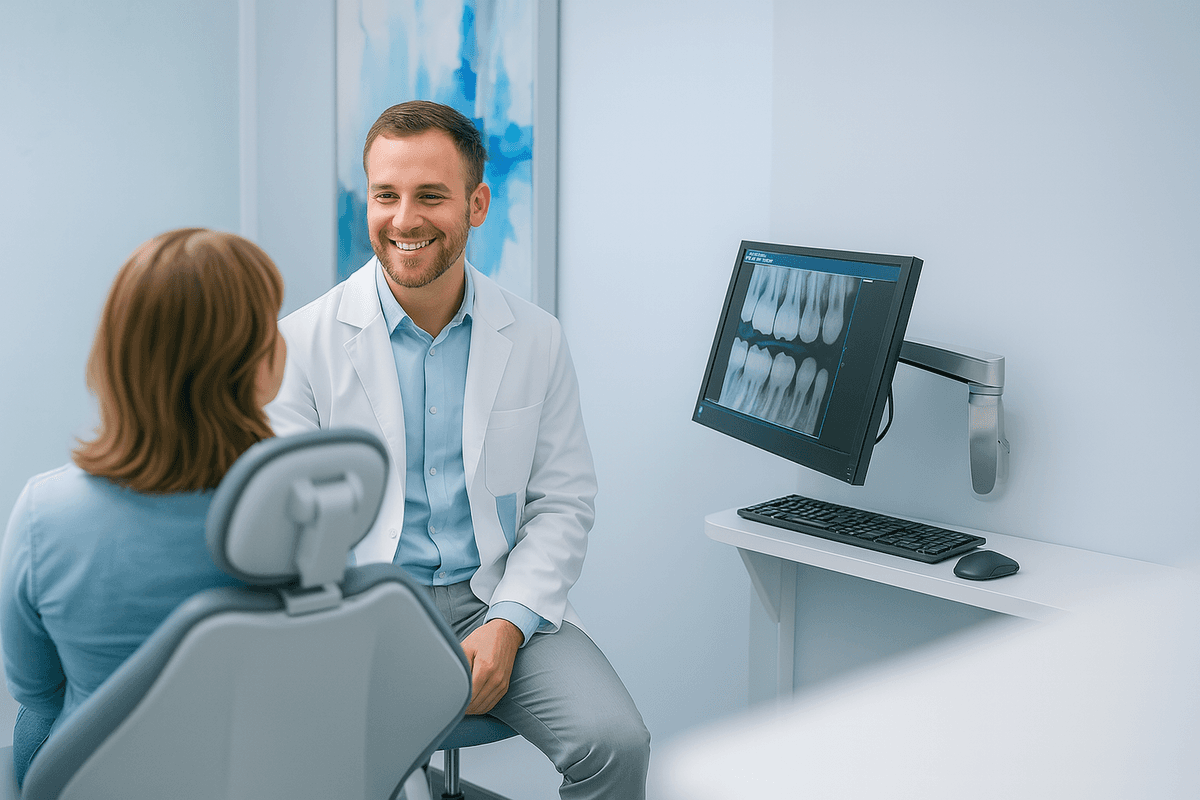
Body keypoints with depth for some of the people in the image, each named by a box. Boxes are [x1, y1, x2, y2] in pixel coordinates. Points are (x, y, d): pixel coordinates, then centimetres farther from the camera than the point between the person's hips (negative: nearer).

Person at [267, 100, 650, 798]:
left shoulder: (537, 339, 6)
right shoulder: (305, 342, -1)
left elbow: (565, 502, 7)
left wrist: (507, 623, -9)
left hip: (500, 601, 2)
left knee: (615, 743, -22)